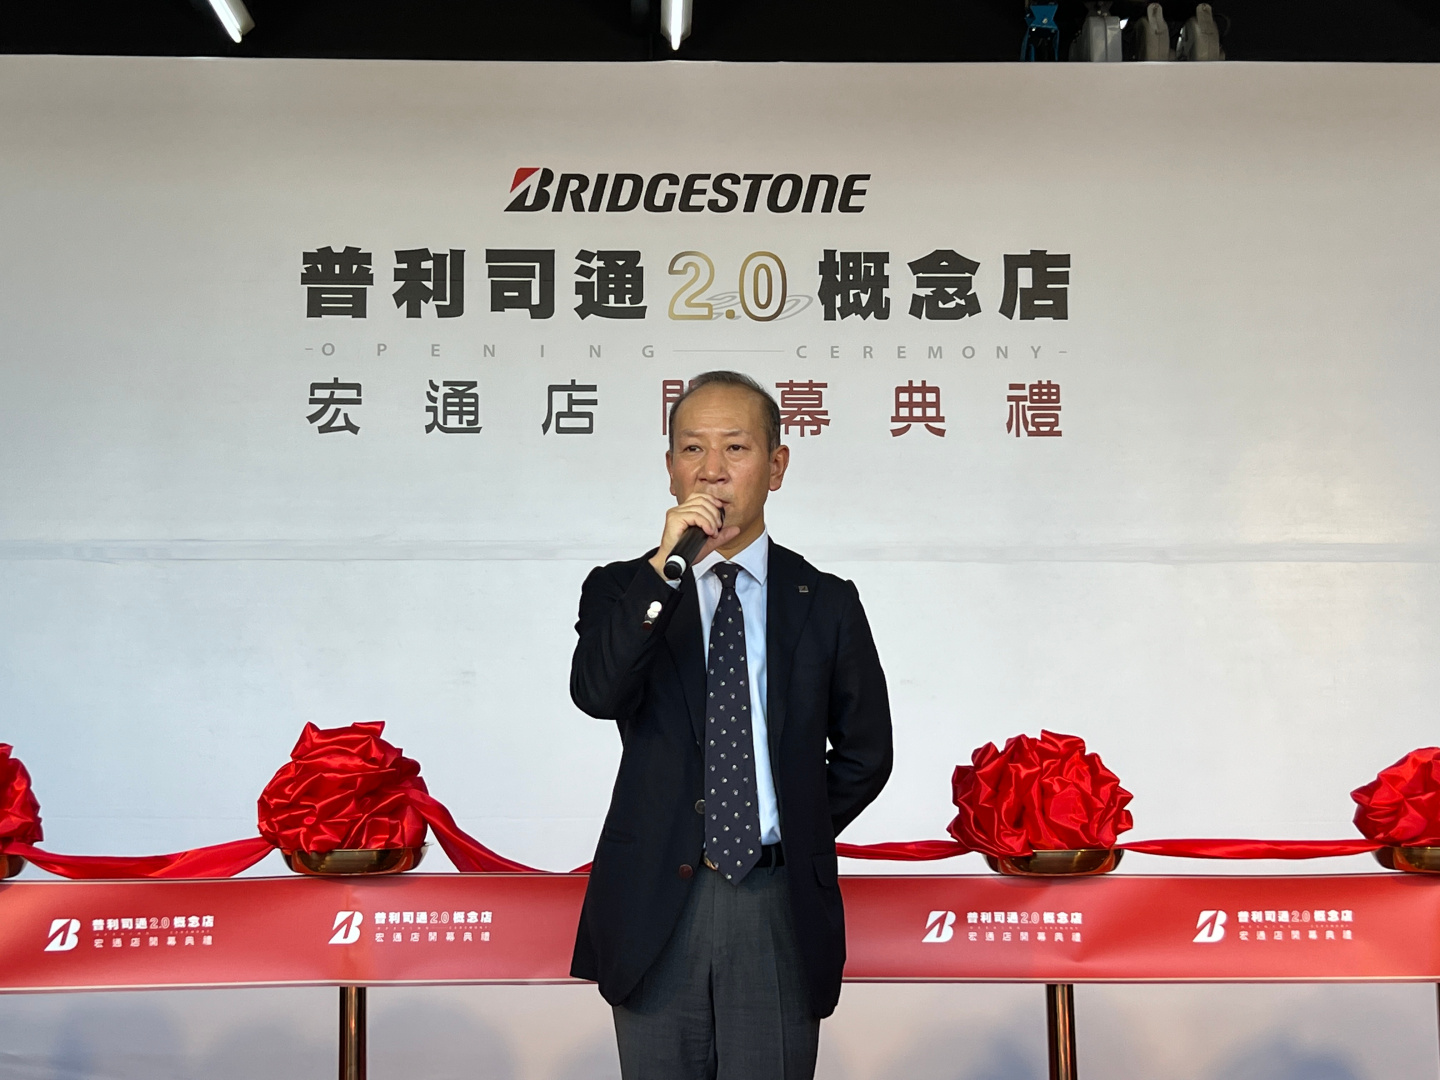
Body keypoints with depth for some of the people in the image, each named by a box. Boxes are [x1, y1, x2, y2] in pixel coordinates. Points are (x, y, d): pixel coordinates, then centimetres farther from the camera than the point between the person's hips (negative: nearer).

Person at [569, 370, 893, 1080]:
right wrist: (666, 567, -22)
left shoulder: (826, 604, 6)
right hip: (656, 907, 0)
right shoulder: (621, 590, 4)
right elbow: (596, 694, -16)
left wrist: (801, 835, 6)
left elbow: (866, 750, 14)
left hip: (780, 912, 0)